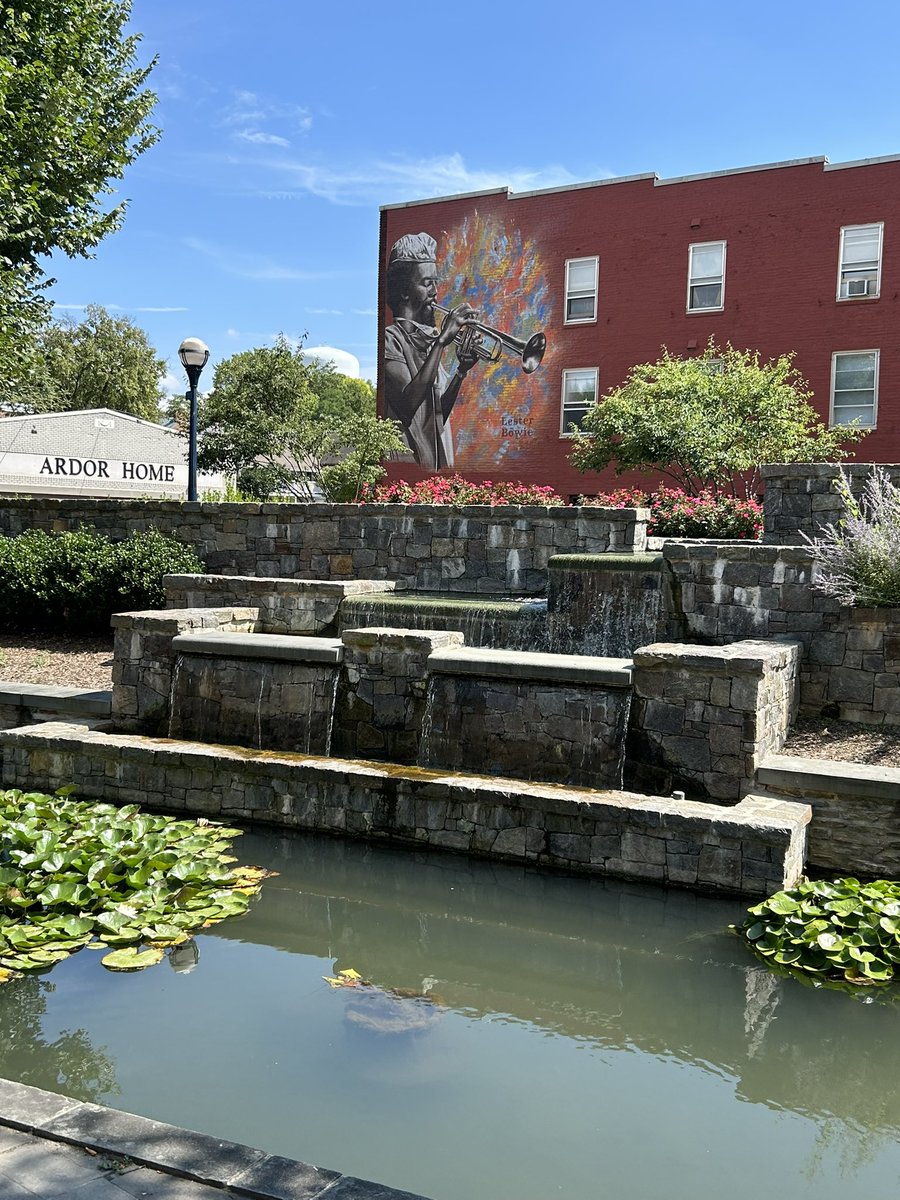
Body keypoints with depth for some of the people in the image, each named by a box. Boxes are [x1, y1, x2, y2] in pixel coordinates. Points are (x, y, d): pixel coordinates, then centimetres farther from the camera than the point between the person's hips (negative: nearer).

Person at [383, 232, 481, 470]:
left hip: (436, 460, 7)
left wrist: (461, 372, -4)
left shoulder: (427, 339, 14)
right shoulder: (391, 338, -8)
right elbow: (408, 403, -23)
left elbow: (438, 417, 11)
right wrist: (442, 341, -20)